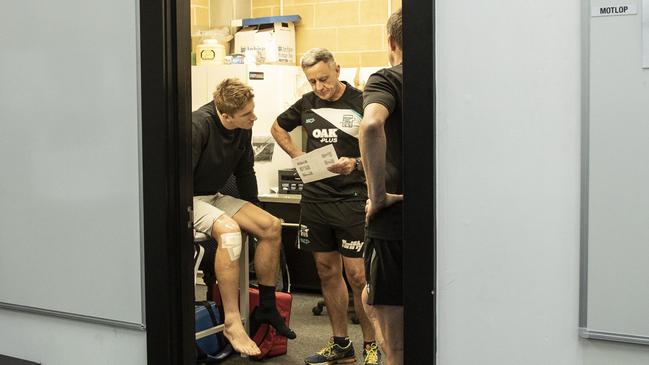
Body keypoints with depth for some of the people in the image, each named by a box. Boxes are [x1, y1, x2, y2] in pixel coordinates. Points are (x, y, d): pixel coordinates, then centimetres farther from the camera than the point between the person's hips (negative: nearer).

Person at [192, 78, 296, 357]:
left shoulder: (243, 129, -1)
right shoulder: (198, 125, -25)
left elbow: (245, 172, 14)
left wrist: (253, 213, 18)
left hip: (214, 197, 8)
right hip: (189, 199, -8)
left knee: (272, 226, -6)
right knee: (229, 229, -35)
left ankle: (267, 307, 6)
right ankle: (232, 323, -32)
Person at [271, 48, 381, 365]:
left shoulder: (361, 102, -7)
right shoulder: (306, 104, 8)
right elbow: (278, 128, 26)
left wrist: (355, 164, -22)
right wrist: (298, 157, 12)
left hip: (352, 199, -5)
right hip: (315, 199, 5)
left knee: (357, 275, -6)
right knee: (328, 271, 11)